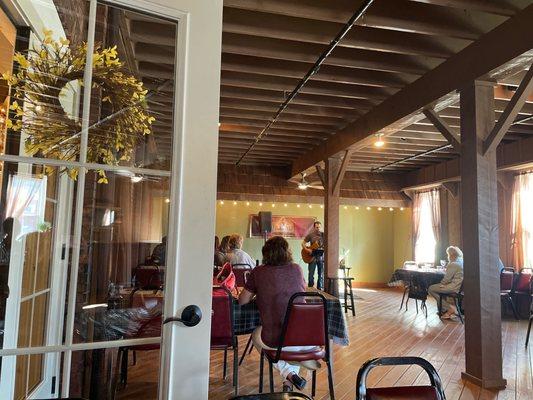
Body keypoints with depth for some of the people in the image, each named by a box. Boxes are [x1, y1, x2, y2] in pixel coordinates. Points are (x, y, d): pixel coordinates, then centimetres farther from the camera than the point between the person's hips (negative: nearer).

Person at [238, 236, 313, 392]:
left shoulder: (258, 272, -4)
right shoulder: (296, 269, 3)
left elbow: (242, 301, 4)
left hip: (276, 341, -2)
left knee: (256, 335, 32)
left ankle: (288, 373, 15)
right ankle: (289, 382, 28)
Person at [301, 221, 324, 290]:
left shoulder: (323, 235, 4)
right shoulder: (310, 235, 3)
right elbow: (303, 243, 6)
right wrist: (307, 249, -11)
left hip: (321, 256, 1)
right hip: (312, 256, -1)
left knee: (321, 274, 5)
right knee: (311, 274, 0)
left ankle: (320, 289, 16)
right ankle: (310, 288, 12)